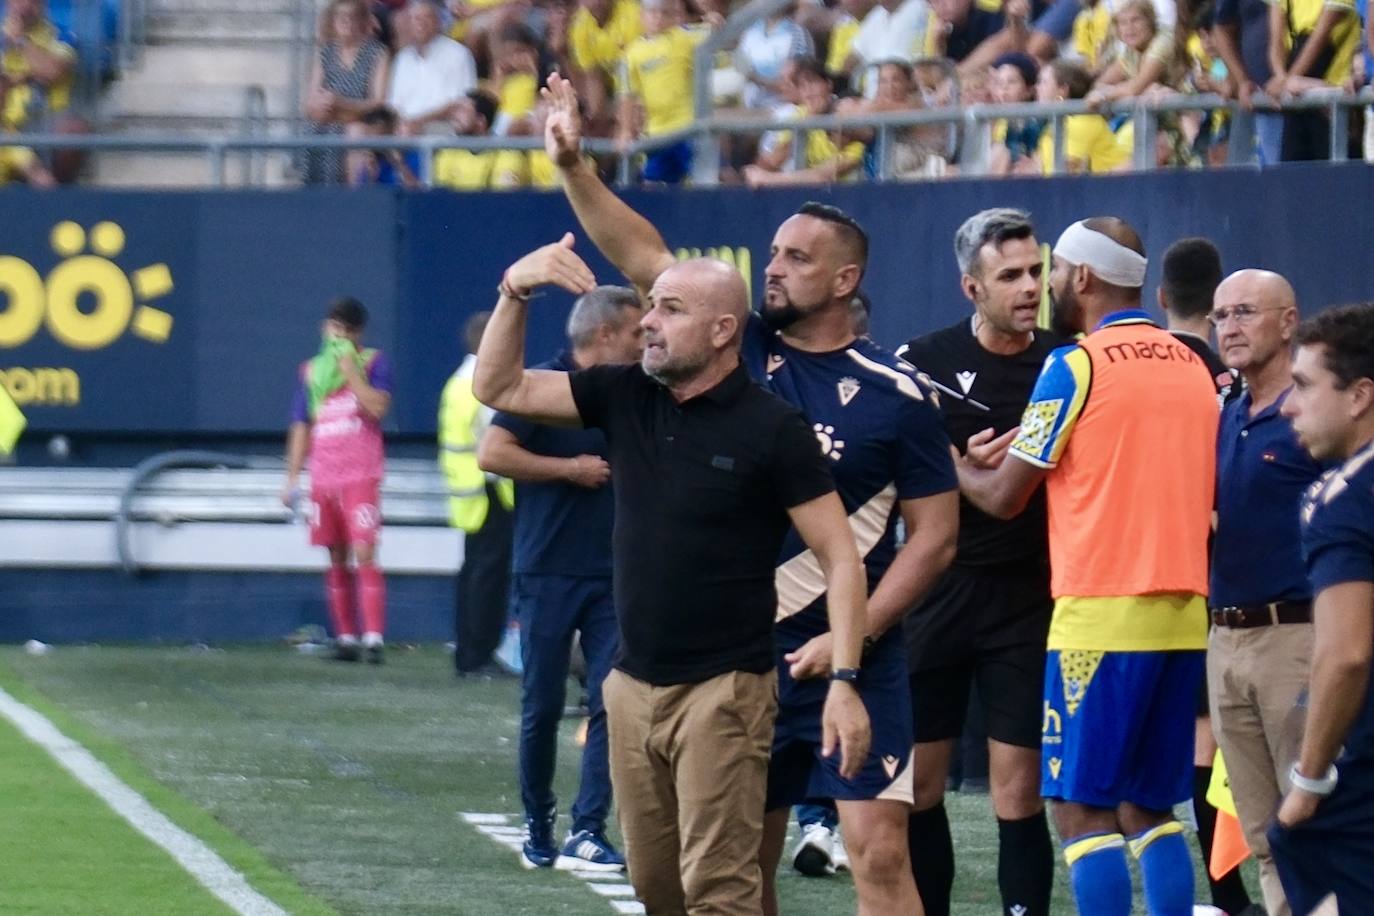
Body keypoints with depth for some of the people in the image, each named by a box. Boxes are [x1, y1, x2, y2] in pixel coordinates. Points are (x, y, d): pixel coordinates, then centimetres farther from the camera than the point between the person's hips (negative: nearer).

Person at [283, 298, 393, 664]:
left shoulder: (373, 363, 2)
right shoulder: (312, 370, 14)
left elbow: (377, 407, -14)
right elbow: (301, 427, 17)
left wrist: (350, 369, -12)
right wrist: (292, 479, 13)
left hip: (361, 476, -5)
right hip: (323, 478, 5)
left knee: (364, 552, -14)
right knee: (337, 559, 7)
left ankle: (373, 637, -18)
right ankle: (346, 637, 11)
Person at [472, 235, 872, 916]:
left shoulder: (771, 427, -10)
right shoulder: (625, 396, 6)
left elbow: (840, 558, -10)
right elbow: (498, 388, 8)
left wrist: (845, 680, -18)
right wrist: (515, 292, -7)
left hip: (723, 688, -6)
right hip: (633, 683, 6)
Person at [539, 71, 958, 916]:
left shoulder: (895, 393, -5)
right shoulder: (742, 350, 6)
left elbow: (936, 534, -5)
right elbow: (644, 256, 3)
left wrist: (850, 638, -14)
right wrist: (574, 166, -8)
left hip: (853, 661, -5)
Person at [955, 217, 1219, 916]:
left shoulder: (1077, 365, -7)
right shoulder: (1191, 366, 12)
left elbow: (1004, 497, -5)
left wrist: (957, 467, 18)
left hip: (1102, 614, -7)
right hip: (1183, 614, 7)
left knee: (1083, 807, -4)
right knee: (1149, 807, 12)